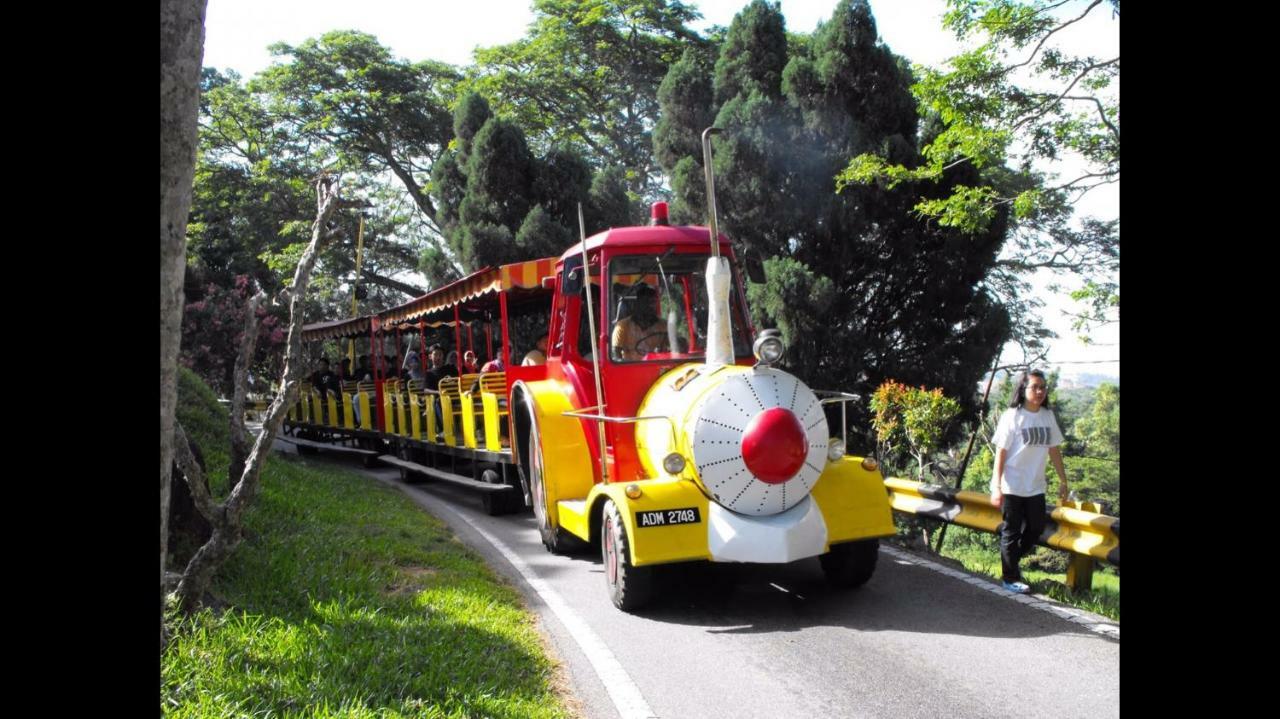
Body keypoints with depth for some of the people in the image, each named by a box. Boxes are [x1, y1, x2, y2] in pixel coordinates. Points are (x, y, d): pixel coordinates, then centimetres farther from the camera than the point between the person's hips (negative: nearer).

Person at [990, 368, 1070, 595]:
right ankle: (1010, 577, 19)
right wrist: (996, 486, -16)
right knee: (1011, 532, 6)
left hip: (1036, 487, 5)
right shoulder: (1012, 416, -12)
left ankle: (1012, 561, 34)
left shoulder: (1048, 416, 3)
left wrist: (1063, 481, 11)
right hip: (1012, 487, -5)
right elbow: (1001, 452, -12)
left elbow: (1054, 450, 10)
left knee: (1035, 529, 13)